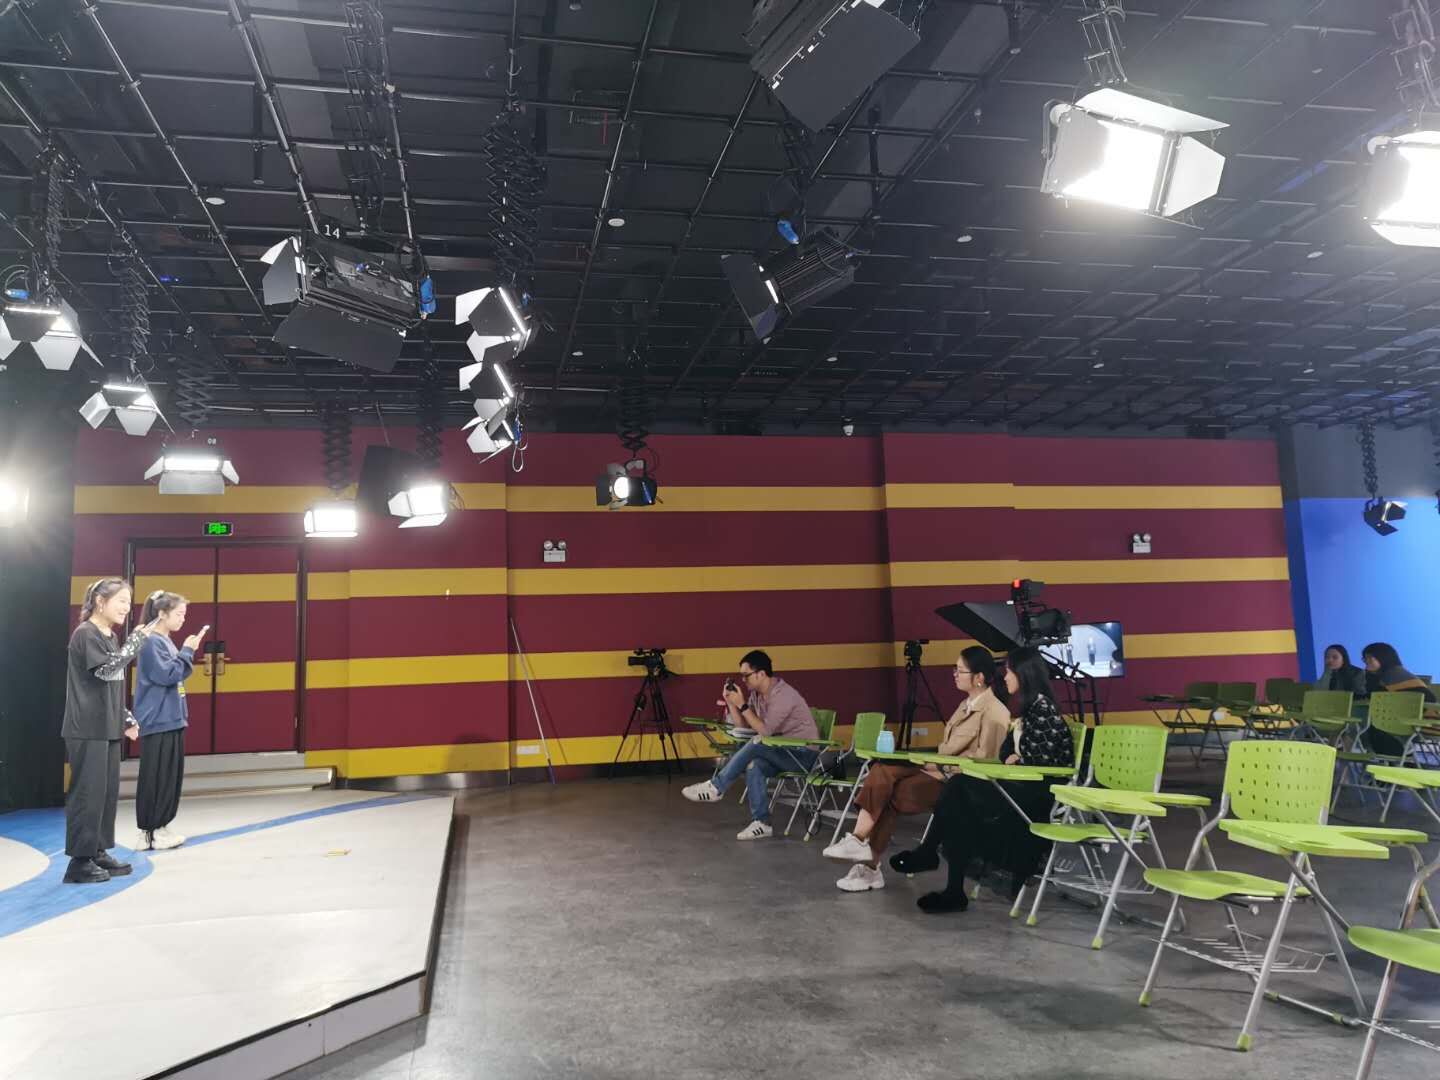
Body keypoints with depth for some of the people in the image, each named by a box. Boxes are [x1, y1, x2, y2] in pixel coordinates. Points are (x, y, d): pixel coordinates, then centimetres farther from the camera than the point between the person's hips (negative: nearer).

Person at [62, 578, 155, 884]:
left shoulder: (110, 637, 15)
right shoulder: (85, 634, -11)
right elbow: (106, 670, -22)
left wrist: (127, 720, 17)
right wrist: (136, 640, -18)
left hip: (108, 729, 9)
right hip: (88, 730, -9)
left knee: (109, 792, 11)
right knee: (88, 793, -5)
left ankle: (99, 852, 20)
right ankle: (80, 861, 1)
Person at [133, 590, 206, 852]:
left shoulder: (166, 642, 14)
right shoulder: (152, 642, -13)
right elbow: (167, 675, -18)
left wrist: (188, 653, 4)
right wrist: (187, 651, -13)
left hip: (172, 719, 9)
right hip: (158, 721, -9)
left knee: (172, 776, 11)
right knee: (156, 778, -3)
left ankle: (159, 827, 18)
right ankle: (149, 832, 4)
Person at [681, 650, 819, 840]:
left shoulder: (783, 694, -20)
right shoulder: (756, 694, 6)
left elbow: (764, 731, -25)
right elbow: (742, 726, 5)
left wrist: (742, 705, -24)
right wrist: (731, 703, -7)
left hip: (803, 753, -7)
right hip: (782, 751, 7)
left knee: (757, 744, -29)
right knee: (753, 765, -24)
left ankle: (716, 787, -18)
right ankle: (761, 823, -20)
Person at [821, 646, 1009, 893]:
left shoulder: (994, 713, -9)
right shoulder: (967, 705, 19)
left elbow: (983, 761, -16)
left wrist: (940, 766, -15)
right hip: (942, 772, 8)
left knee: (888, 792, -21)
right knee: (883, 771, -16)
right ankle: (859, 841, -20)